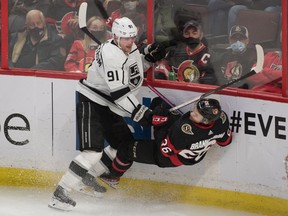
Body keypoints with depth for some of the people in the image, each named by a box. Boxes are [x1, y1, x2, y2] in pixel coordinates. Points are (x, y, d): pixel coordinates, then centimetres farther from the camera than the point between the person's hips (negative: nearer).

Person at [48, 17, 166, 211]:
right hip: (91, 104, -10)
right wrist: (140, 113, -27)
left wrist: (148, 56, 4)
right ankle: (60, 193, -20)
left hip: (108, 106, 10)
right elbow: (120, 93, -29)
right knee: (93, 151, -21)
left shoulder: (129, 48, 3)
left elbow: (132, 69, 23)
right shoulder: (111, 55, -26)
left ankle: (88, 178, 25)